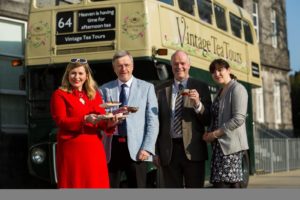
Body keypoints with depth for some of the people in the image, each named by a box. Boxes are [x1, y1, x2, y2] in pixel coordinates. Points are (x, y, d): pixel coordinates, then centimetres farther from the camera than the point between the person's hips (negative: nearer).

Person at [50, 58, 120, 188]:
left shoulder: (95, 95, 15)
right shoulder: (59, 95, 1)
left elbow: (102, 120, 7)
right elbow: (61, 121, -10)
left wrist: (110, 123, -16)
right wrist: (85, 119, -23)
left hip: (93, 148, 4)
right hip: (71, 148, -4)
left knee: (96, 183, 3)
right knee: (74, 184, -1)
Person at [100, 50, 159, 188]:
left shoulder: (147, 88, 8)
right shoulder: (105, 89, 12)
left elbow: (152, 121, 3)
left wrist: (147, 148, -8)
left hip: (136, 147, -1)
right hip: (111, 147, 1)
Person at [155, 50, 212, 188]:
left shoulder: (200, 87, 5)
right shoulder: (163, 90, 11)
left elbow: (208, 121, 0)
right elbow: (158, 122, 12)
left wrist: (197, 103, -18)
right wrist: (156, 151, 8)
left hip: (192, 149, -2)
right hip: (168, 150, 2)